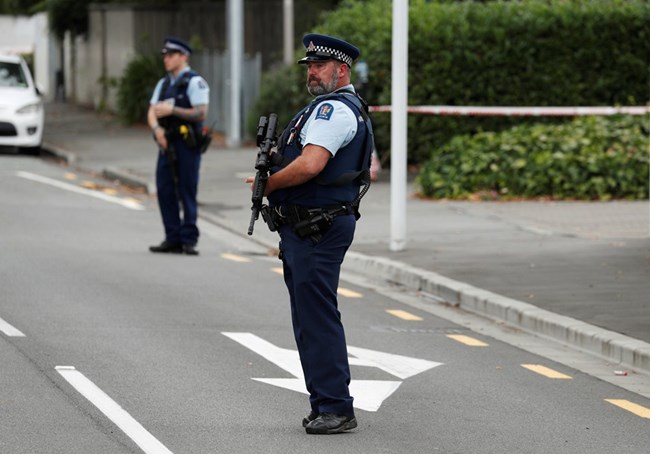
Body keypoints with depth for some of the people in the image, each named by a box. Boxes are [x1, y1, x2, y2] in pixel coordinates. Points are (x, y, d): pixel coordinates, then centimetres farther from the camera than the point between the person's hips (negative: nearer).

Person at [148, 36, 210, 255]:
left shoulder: (194, 82, -5)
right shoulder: (163, 84, 18)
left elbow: (201, 113, -14)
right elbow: (152, 112, 13)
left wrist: (172, 110, -18)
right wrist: (157, 128, -8)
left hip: (187, 144, -7)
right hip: (167, 143, 7)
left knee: (187, 192, -5)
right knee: (165, 190, 3)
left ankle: (189, 240, -2)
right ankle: (173, 239, 9)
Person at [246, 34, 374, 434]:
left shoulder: (333, 109, -15)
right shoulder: (348, 108, 21)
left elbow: (309, 165, -26)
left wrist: (268, 184, -10)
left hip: (317, 230, -11)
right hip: (308, 228, 11)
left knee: (317, 318, -10)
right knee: (311, 318, 14)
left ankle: (335, 408, -9)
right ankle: (326, 405, 19)